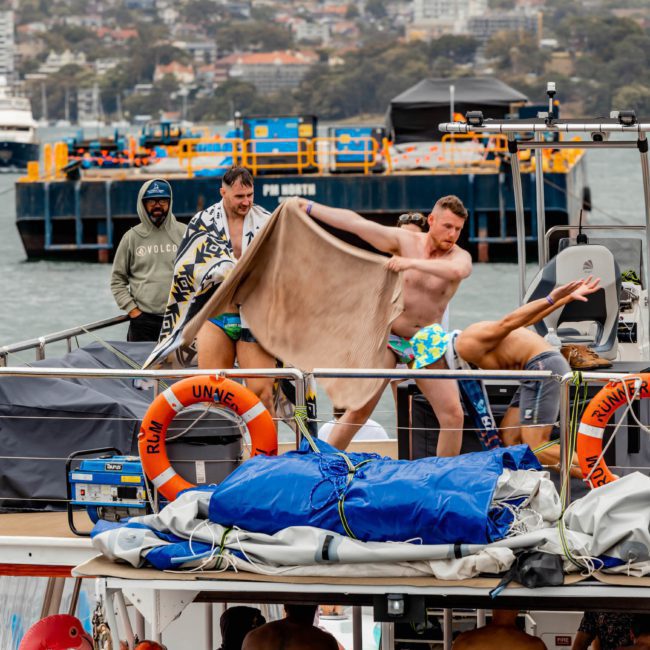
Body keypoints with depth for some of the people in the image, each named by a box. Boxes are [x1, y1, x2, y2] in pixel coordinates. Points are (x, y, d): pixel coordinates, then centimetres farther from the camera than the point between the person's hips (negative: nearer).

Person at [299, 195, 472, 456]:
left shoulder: (460, 257, -8)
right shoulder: (405, 241, -6)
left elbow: (455, 270, -34)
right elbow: (355, 223, -4)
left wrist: (412, 262, -42)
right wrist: (308, 207, -2)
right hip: (388, 337, -1)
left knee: (453, 415, -9)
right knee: (359, 410, -8)